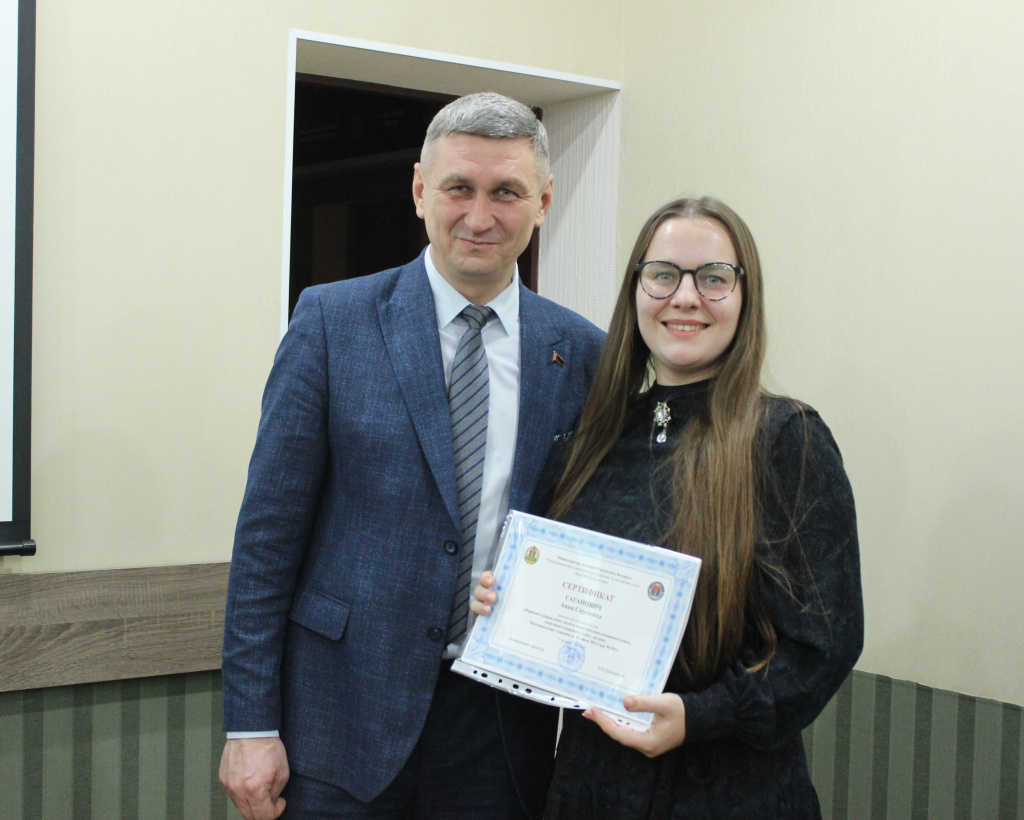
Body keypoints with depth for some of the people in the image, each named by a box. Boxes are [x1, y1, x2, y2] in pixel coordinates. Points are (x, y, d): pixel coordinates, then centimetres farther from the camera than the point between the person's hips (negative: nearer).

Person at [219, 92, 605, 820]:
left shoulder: (581, 351, 2)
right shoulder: (331, 321, -4)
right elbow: (269, 533, -4)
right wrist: (251, 725, -6)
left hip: (504, 728, 2)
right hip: (347, 710, -1)